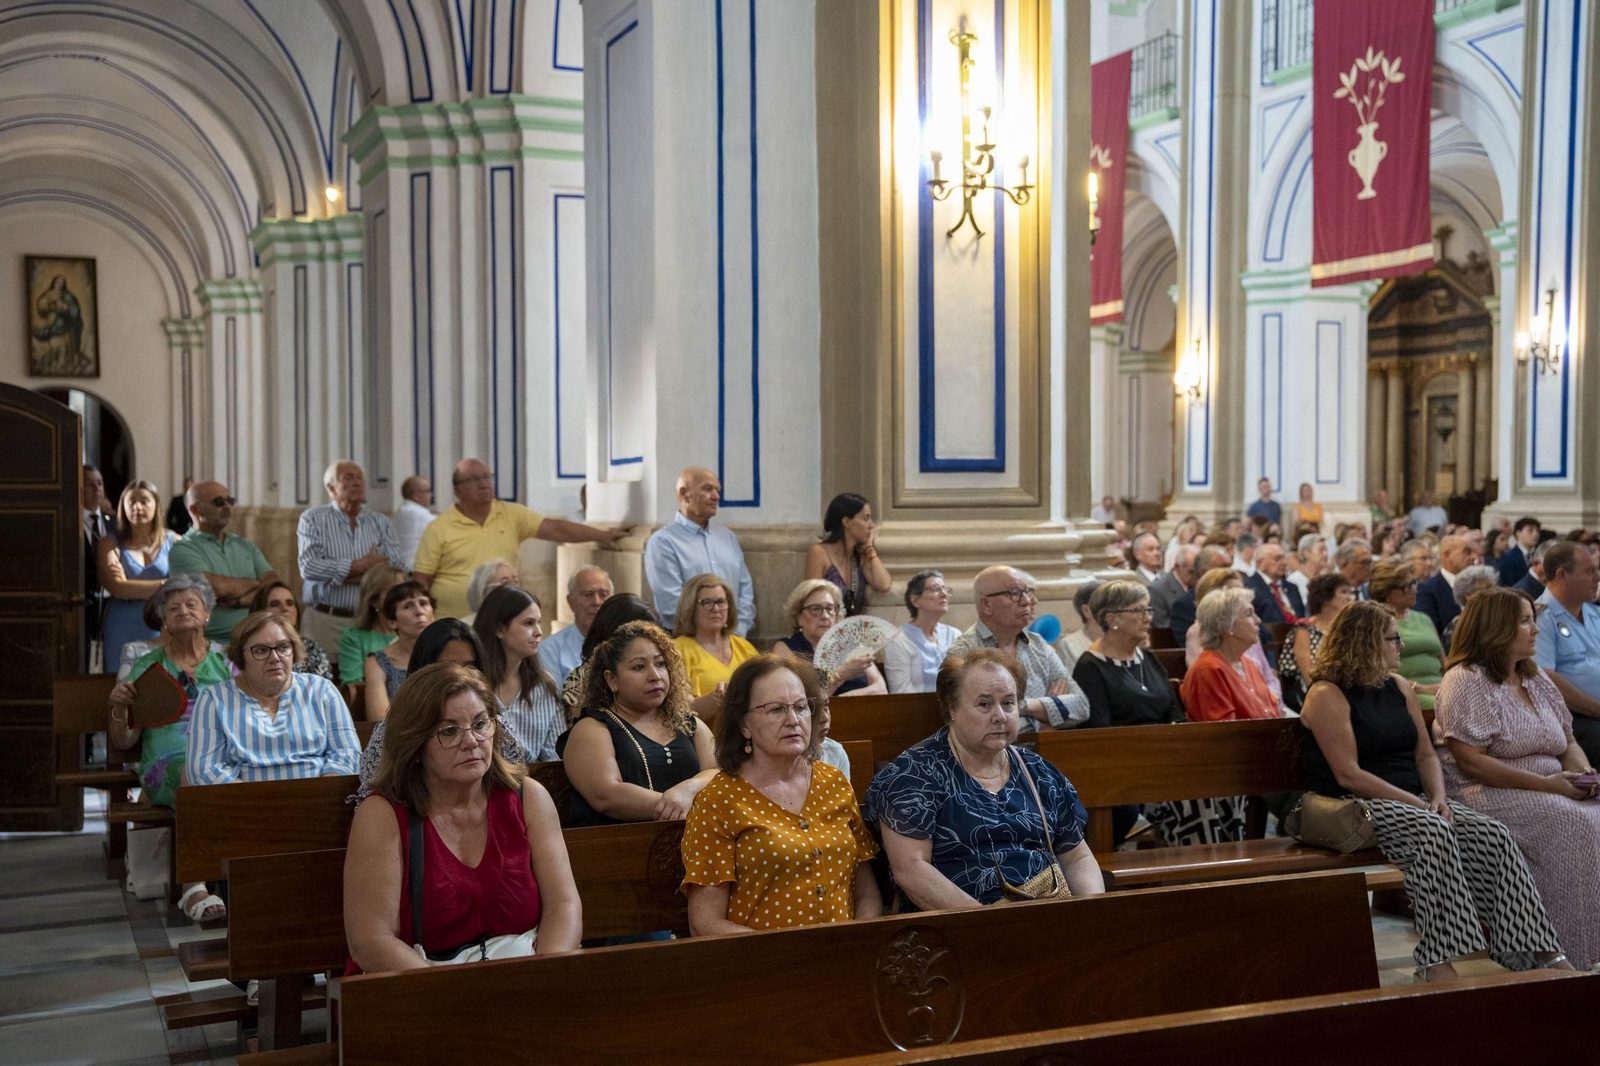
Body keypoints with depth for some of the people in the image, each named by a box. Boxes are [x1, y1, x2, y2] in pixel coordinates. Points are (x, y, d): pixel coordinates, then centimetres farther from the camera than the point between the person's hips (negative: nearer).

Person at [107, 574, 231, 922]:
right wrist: (119, 708, -3)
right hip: (165, 762, -1)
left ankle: (193, 888, -40)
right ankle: (194, 885, -44)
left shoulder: (225, 663, 21)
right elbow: (123, 742, 16)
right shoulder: (147, 667, 19)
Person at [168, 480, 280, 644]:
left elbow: (274, 585, 8)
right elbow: (218, 587, -13)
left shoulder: (246, 546, 18)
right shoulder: (182, 549, 1)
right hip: (211, 641, -5)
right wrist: (257, 582, 4)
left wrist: (240, 600, -9)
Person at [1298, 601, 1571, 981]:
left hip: (1414, 799, 7)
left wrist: (1438, 797, -6)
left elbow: (1426, 754, 15)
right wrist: (1418, 804, -19)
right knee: (1432, 832, -36)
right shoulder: (1327, 696, -9)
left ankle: (1542, 955, -18)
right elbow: (1348, 775, -16)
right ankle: (1438, 963, -37)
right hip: (1358, 806, -7)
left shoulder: (1399, 687, 17)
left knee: (1495, 835, -16)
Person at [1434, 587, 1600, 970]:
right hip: (1489, 795, -8)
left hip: (1552, 790, 8)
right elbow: (1471, 762, -17)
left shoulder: (1536, 679, 17)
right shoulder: (1465, 681, -9)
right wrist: (1546, 784, -19)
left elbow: (1568, 742, 21)